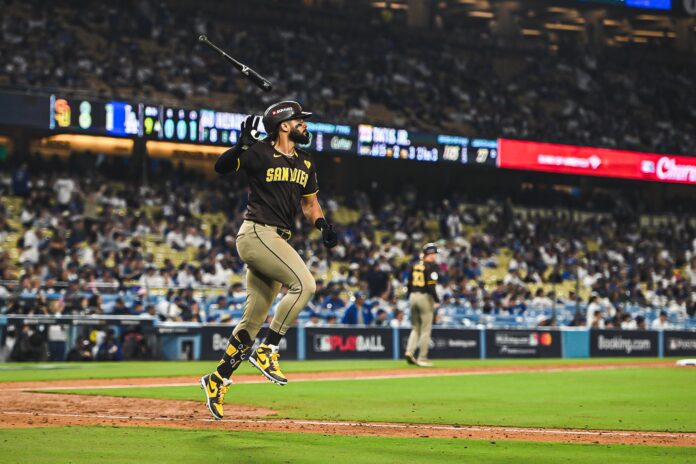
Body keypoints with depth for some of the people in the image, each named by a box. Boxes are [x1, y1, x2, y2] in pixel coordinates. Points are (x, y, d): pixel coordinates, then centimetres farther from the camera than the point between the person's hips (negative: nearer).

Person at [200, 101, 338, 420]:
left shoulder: (305, 163, 16)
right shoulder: (259, 152, -7)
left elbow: (309, 203, 24)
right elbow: (220, 167, -15)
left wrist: (322, 224, 5)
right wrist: (243, 145, -31)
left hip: (278, 241, 8)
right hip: (257, 234, -8)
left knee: (254, 319, 8)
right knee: (304, 283, -24)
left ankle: (218, 379, 16)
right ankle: (266, 352, -19)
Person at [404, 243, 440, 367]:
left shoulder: (414, 265, 10)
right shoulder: (431, 266, -9)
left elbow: (409, 284, 11)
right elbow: (431, 285, -18)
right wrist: (437, 300, -12)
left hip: (413, 297, 6)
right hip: (425, 297, -6)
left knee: (415, 328, 15)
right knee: (425, 329, 1)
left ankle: (409, 352, -3)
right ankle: (422, 358, 2)